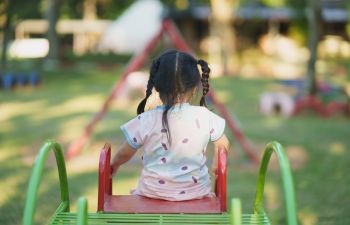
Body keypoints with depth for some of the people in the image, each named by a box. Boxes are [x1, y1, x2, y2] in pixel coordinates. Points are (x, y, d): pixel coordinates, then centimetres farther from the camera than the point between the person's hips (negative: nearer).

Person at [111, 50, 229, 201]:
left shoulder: (146, 121, -13)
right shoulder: (205, 117, -11)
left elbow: (124, 154, 2)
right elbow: (223, 145, 6)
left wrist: (113, 165, 24)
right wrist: (216, 165, 26)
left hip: (153, 194, 0)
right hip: (196, 194, 1)